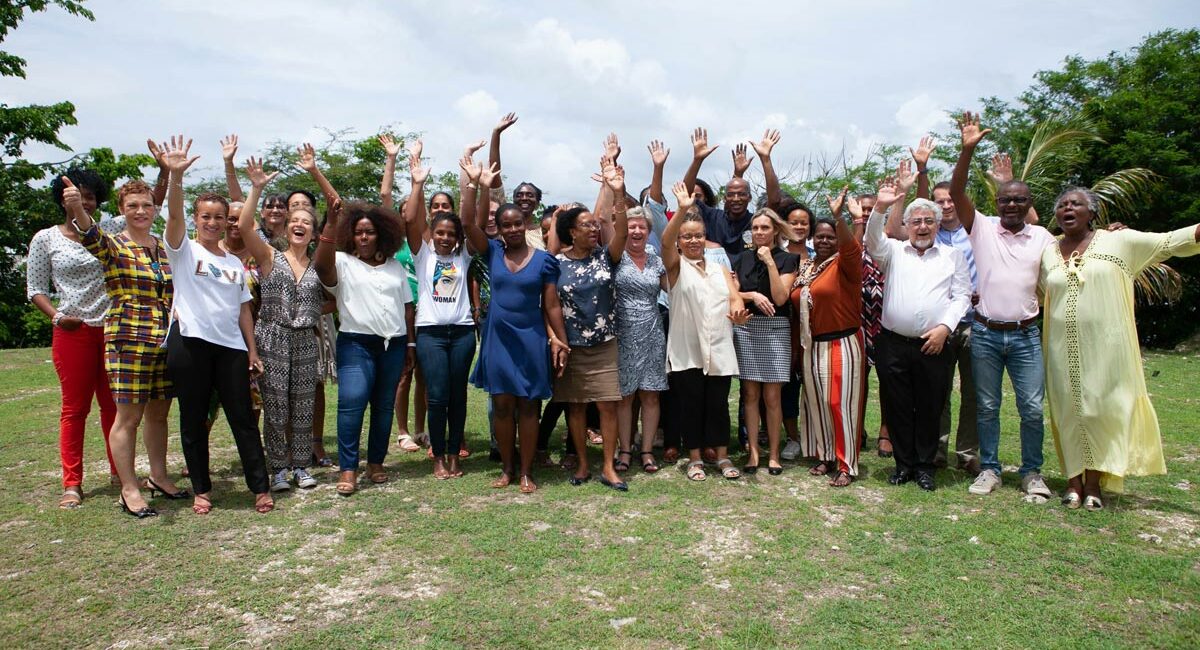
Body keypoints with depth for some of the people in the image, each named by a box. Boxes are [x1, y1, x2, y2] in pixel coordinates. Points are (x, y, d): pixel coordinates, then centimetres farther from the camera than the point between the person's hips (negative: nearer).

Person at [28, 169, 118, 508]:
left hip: (112, 328, 2)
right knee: (75, 407, 2)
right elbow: (35, 288, 5)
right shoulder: (45, 239, 4)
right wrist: (56, 316, -11)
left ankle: (119, 471, 19)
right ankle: (72, 484, 9)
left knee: (114, 405, 8)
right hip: (72, 332, -2)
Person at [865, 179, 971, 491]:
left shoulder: (953, 256, 12)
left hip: (933, 346, 0)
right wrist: (880, 208, -26)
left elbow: (962, 296, 5)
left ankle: (924, 465, 21)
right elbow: (873, 241, -10)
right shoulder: (893, 251, 11)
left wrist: (944, 327, -9)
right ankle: (904, 463, 20)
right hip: (893, 345, 0)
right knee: (896, 407, 6)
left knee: (929, 408, 6)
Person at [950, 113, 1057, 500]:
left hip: (1026, 335, 1)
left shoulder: (1041, 236, 8)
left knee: (1032, 409, 2)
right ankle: (989, 469, 21)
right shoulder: (982, 228, 1)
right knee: (986, 407, 8)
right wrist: (968, 149, -20)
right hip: (985, 333, -1)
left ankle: (1032, 473, 19)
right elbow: (956, 192, -11)